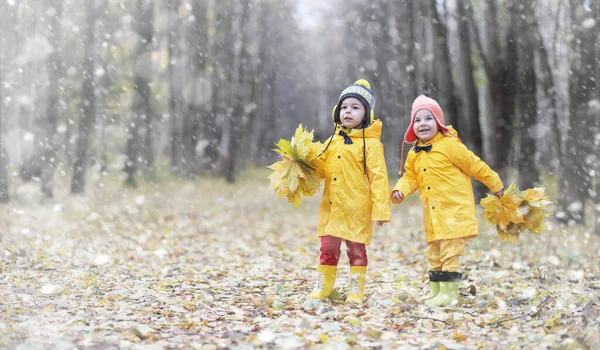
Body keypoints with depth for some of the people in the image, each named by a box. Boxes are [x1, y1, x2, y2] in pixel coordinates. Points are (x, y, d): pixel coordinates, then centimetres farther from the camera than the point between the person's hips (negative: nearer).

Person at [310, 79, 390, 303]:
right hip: (331, 207, 5)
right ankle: (323, 285, 22)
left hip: (357, 208, -5)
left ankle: (357, 289, 18)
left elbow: (379, 178, -11)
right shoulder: (334, 140, 10)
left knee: (356, 249, 6)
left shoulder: (370, 143, -8)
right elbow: (322, 167, 17)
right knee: (328, 247, 9)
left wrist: (380, 209, -15)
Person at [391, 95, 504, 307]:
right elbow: (410, 177, 15)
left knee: (450, 253, -8)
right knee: (434, 254, 13)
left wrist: (495, 185, 1)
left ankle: (449, 293, -1)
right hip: (432, 215, 7)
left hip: (455, 211, -7)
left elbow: (476, 166, -6)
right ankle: (435, 291, 23)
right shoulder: (414, 154, 8)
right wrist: (400, 190, -7)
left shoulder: (450, 145, -12)